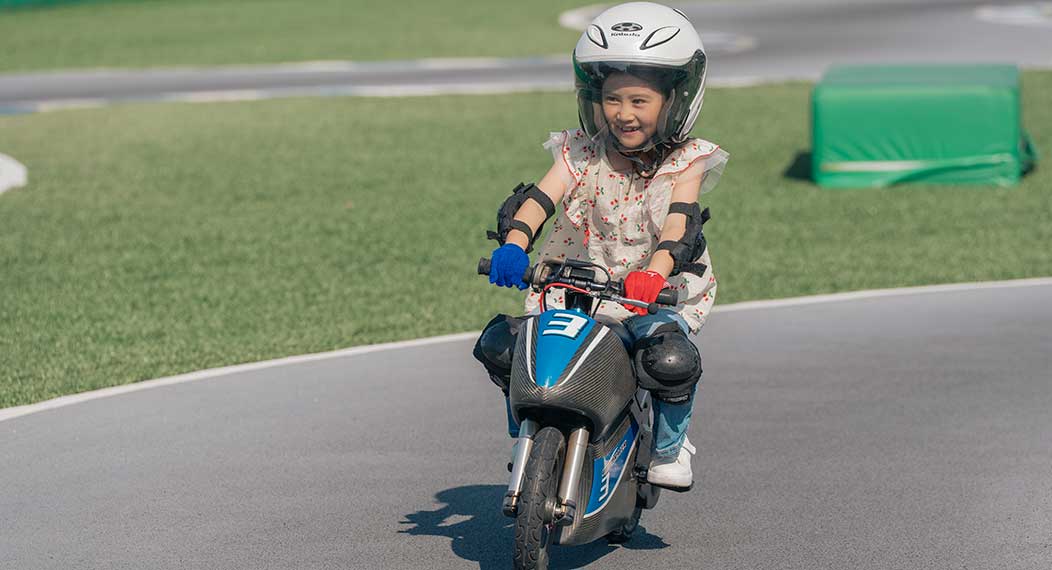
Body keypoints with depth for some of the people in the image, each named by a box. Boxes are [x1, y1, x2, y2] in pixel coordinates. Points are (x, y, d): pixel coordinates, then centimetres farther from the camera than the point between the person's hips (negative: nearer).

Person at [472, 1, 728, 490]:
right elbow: (542, 197, -14)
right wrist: (513, 244, -36)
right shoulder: (581, 154, 3)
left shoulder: (685, 163, -1)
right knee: (500, 344, -18)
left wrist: (655, 270, -41)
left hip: (654, 295, -2)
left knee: (672, 361, -33)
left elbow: (678, 221, -19)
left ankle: (669, 448, -1)